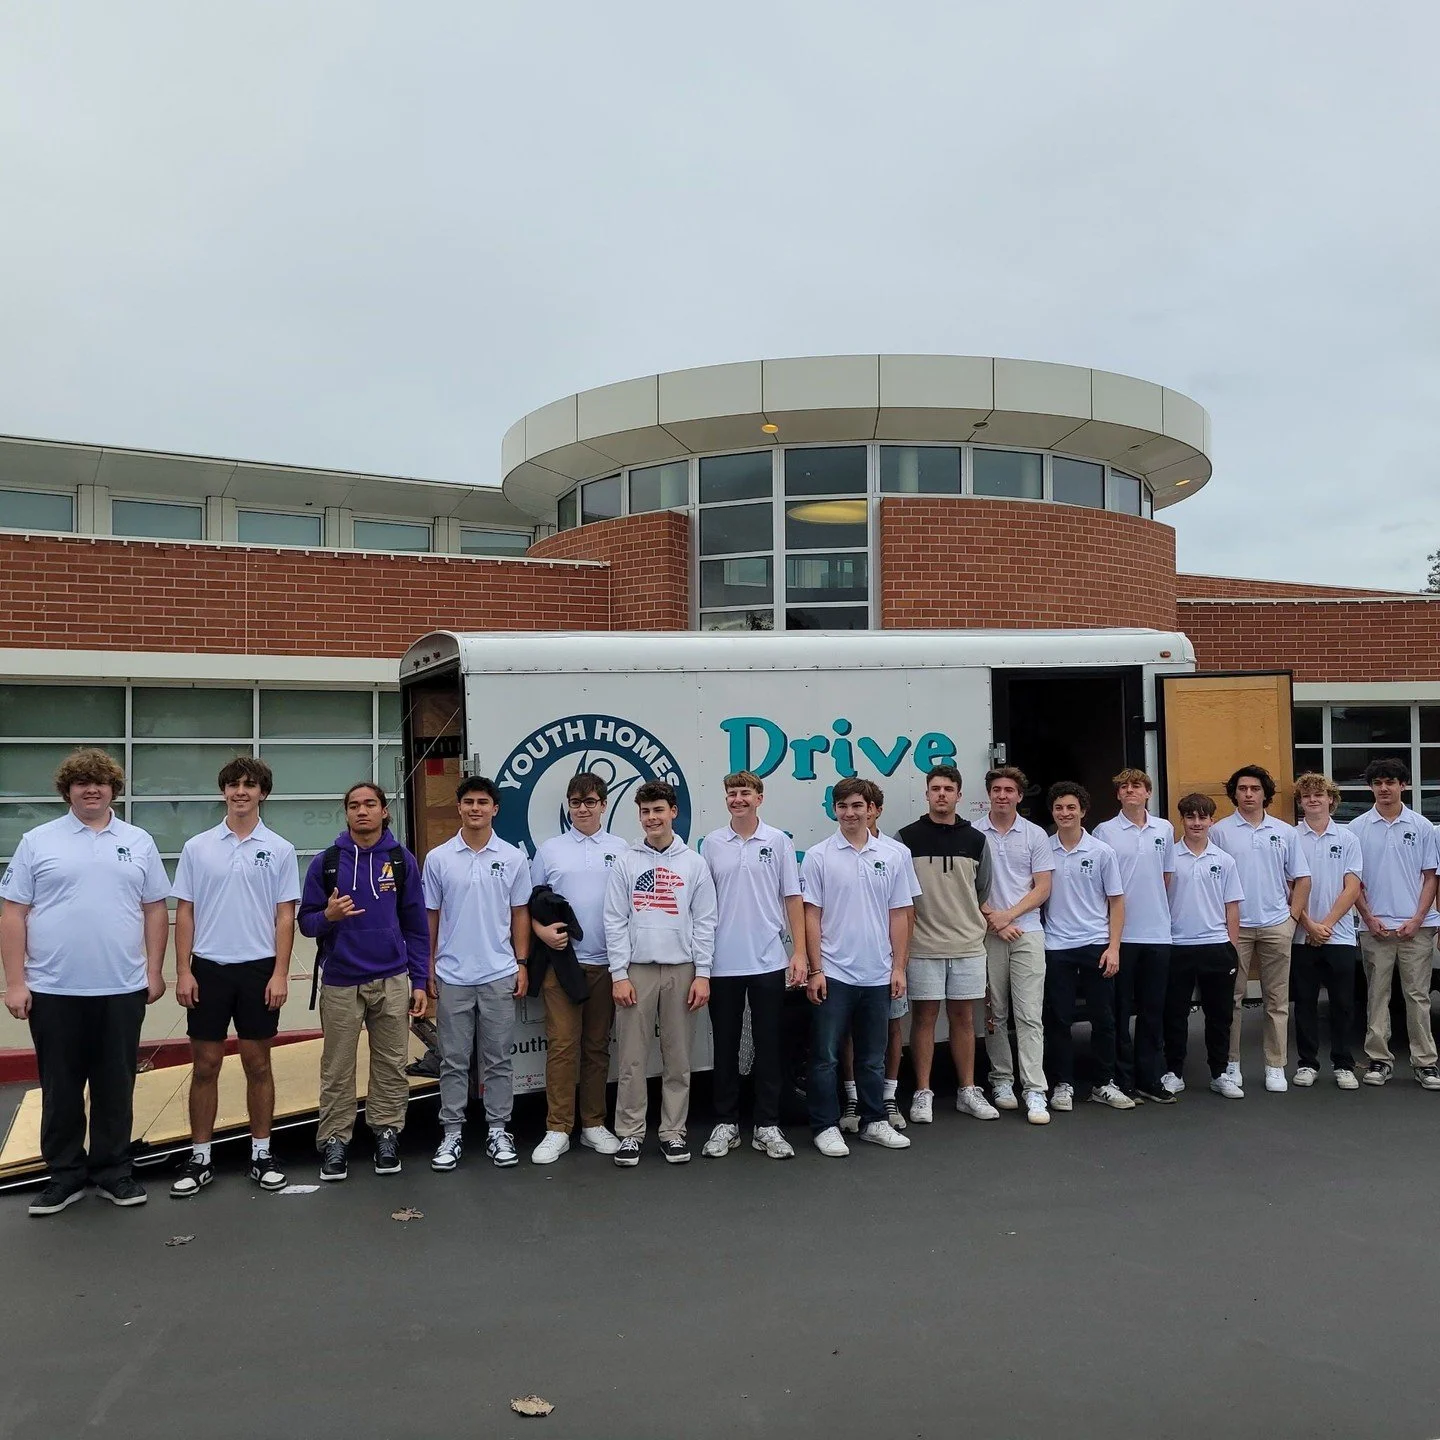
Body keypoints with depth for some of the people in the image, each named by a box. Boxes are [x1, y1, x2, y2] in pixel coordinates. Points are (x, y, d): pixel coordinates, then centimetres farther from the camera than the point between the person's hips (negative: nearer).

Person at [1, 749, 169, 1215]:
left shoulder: (138, 842, 7)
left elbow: (155, 911, 8)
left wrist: (154, 971, 3)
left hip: (122, 990, 1)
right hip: (53, 990, -1)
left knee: (116, 1087, 10)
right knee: (60, 1089, 9)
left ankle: (113, 1172, 23)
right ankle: (65, 1176, 23)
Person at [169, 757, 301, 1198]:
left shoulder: (280, 850, 0)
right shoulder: (197, 847, 3)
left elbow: (285, 917, -1)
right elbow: (185, 913, 4)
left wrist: (280, 973, -8)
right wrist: (183, 971, -3)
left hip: (259, 970, -1)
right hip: (208, 968, 1)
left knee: (258, 1065, 7)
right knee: (204, 1066, 6)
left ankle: (261, 1154, 18)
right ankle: (200, 1159, 17)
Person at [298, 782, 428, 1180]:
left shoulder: (403, 860, 2)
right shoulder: (326, 861, 1)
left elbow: (416, 926, 5)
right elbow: (306, 921, 4)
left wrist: (419, 981, 1)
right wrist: (328, 915, -19)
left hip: (392, 982, 1)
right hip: (339, 983, 0)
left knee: (391, 1065, 7)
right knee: (337, 1070, 6)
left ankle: (387, 1133, 21)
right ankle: (334, 1140, 18)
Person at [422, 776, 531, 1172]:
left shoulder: (513, 857, 0)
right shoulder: (438, 858, 0)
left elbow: (520, 914, 5)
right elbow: (430, 917, 5)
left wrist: (522, 965, 0)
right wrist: (428, 968, 2)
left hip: (499, 975, 0)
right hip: (452, 976, 0)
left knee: (498, 1059, 7)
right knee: (453, 1060, 8)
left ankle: (498, 1131, 18)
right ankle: (452, 1133, 17)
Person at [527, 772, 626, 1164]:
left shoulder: (620, 850, 6)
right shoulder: (550, 850, 6)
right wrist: (542, 930, -10)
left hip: (606, 962, 1)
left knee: (597, 1046, 9)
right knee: (561, 1044, -3)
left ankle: (593, 1125, 19)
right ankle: (557, 1130, 4)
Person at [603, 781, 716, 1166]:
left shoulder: (694, 864, 4)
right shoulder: (626, 862, 4)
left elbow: (705, 922, 2)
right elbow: (615, 921, 1)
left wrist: (703, 974, -4)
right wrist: (619, 974, -6)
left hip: (681, 970, 1)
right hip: (636, 969, 0)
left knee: (678, 1058, 7)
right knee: (632, 1057, 2)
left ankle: (673, 1131, 17)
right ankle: (630, 1132, 12)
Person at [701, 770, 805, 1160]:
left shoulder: (779, 842, 1)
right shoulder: (711, 844, 4)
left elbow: (793, 899, 1)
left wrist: (799, 953, -5)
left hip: (768, 962, -1)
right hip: (722, 964, 1)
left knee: (768, 1047, 5)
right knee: (725, 1048, 9)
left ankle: (768, 1126, 15)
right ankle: (726, 1124, 20)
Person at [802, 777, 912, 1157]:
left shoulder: (889, 857, 5)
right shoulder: (818, 856, -4)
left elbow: (898, 916, 7)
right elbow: (812, 916, -5)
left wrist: (899, 968, 2)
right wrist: (815, 970, -10)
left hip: (877, 975, 3)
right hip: (834, 973, -3)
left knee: (873, 1057, 14)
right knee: (826, 1055, 2)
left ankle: (874, 1122, 25)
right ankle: (825, 1126, 12)